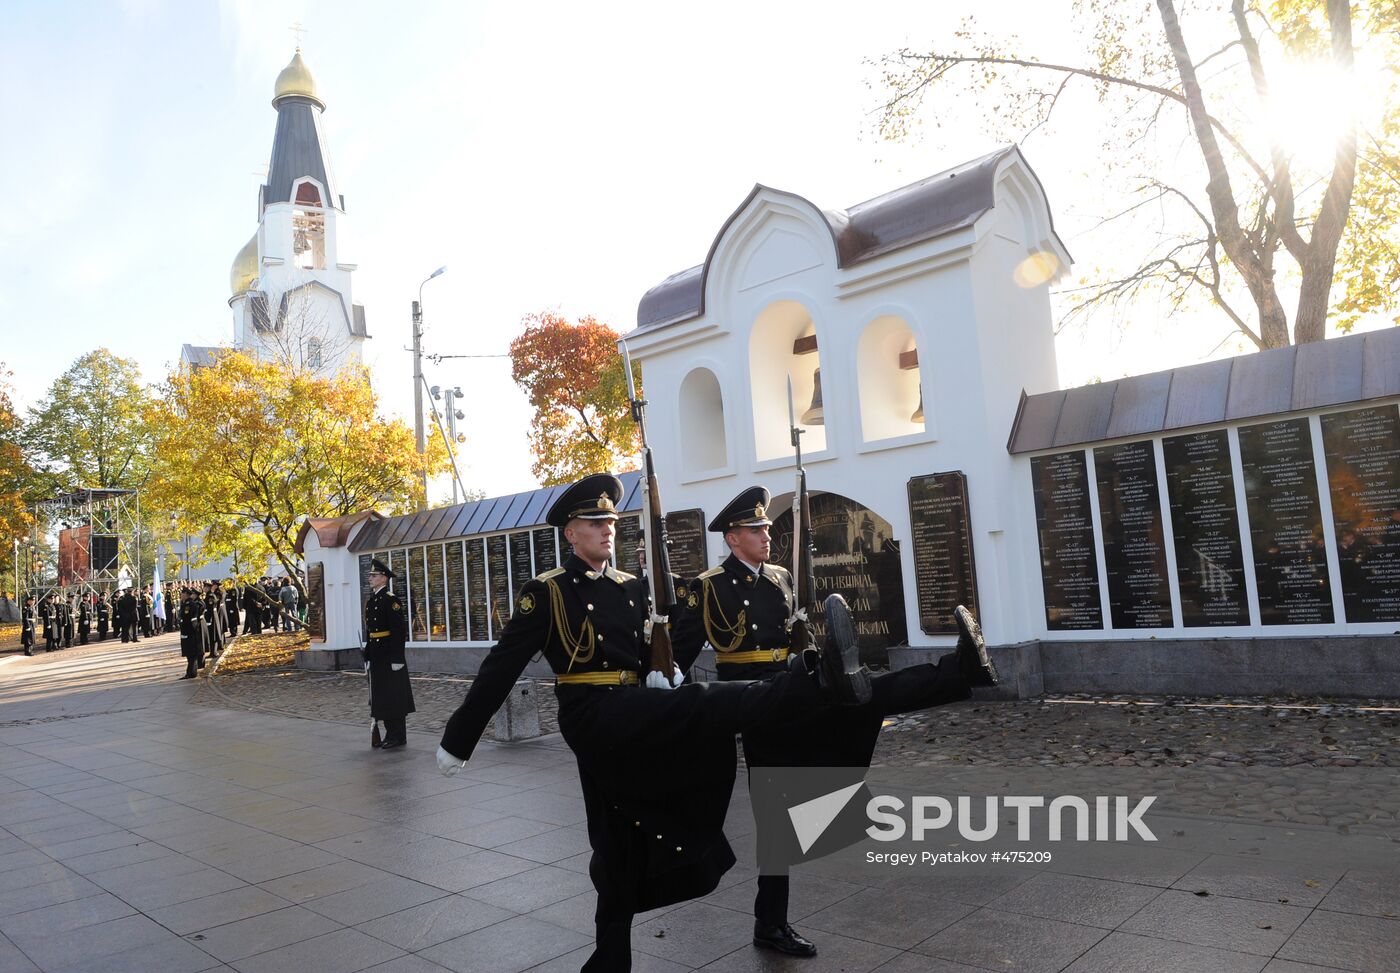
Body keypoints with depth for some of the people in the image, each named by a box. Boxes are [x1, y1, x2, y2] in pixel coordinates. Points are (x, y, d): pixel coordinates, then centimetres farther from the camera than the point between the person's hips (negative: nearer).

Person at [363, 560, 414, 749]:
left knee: (394, 696, -3)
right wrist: (368, 656, 16)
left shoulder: (391, 599, -12)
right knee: (381, 696, 12)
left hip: (390, 656, -9)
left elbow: (399, 630, -18)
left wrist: (397, 658, -21)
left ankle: (398, 736, 5)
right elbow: (370, 631, 17)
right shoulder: (371, 600, 13)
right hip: (377, 657, 9)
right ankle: (391, 734, 20)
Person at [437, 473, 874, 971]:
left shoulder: (630, 588, 16)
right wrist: (458, 740, -2)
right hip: (592, 716, -7)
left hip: (635, 719, 7)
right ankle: (817, 681, -39)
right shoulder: (545, 593, -3)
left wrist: (663, 673, -5)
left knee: (622, 847, 12)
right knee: (697, 706, -27)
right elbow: (501, 668, -4)